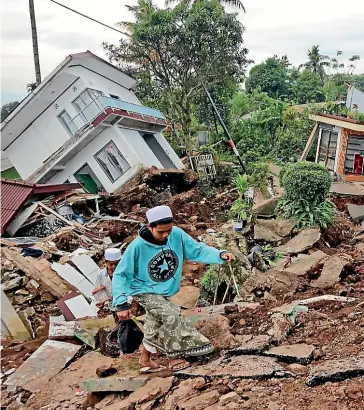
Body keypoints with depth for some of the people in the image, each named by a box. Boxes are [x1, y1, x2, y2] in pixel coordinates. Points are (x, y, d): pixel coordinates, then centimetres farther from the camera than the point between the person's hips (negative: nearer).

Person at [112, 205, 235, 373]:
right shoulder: (138, 246, -27)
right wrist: (121, 303, -28)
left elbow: (198, 250, -10)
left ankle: (145, 359, 43)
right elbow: (120, 275, -21)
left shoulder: (177, 235, -18)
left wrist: (220, 255, -27)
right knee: (172, 315, -24)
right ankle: (174, 357, -7)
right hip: (144, 292, -5)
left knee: (155, 328, 20)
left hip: (164, 293, 6)